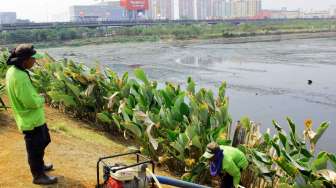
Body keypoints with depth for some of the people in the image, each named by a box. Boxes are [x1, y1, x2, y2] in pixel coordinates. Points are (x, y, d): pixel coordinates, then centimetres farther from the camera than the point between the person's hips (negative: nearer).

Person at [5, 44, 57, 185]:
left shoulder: (13, 70, 3)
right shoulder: (20, 77, -30)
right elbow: (31, 102, -29)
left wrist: (37, 97, 2)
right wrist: (41, 100, -10)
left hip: (33, 118, 10)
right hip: (31, 120, -10)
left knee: (43, 141, 27)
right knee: (36, 148, 8)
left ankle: (39, 165, 45)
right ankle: (38, 176, 26)